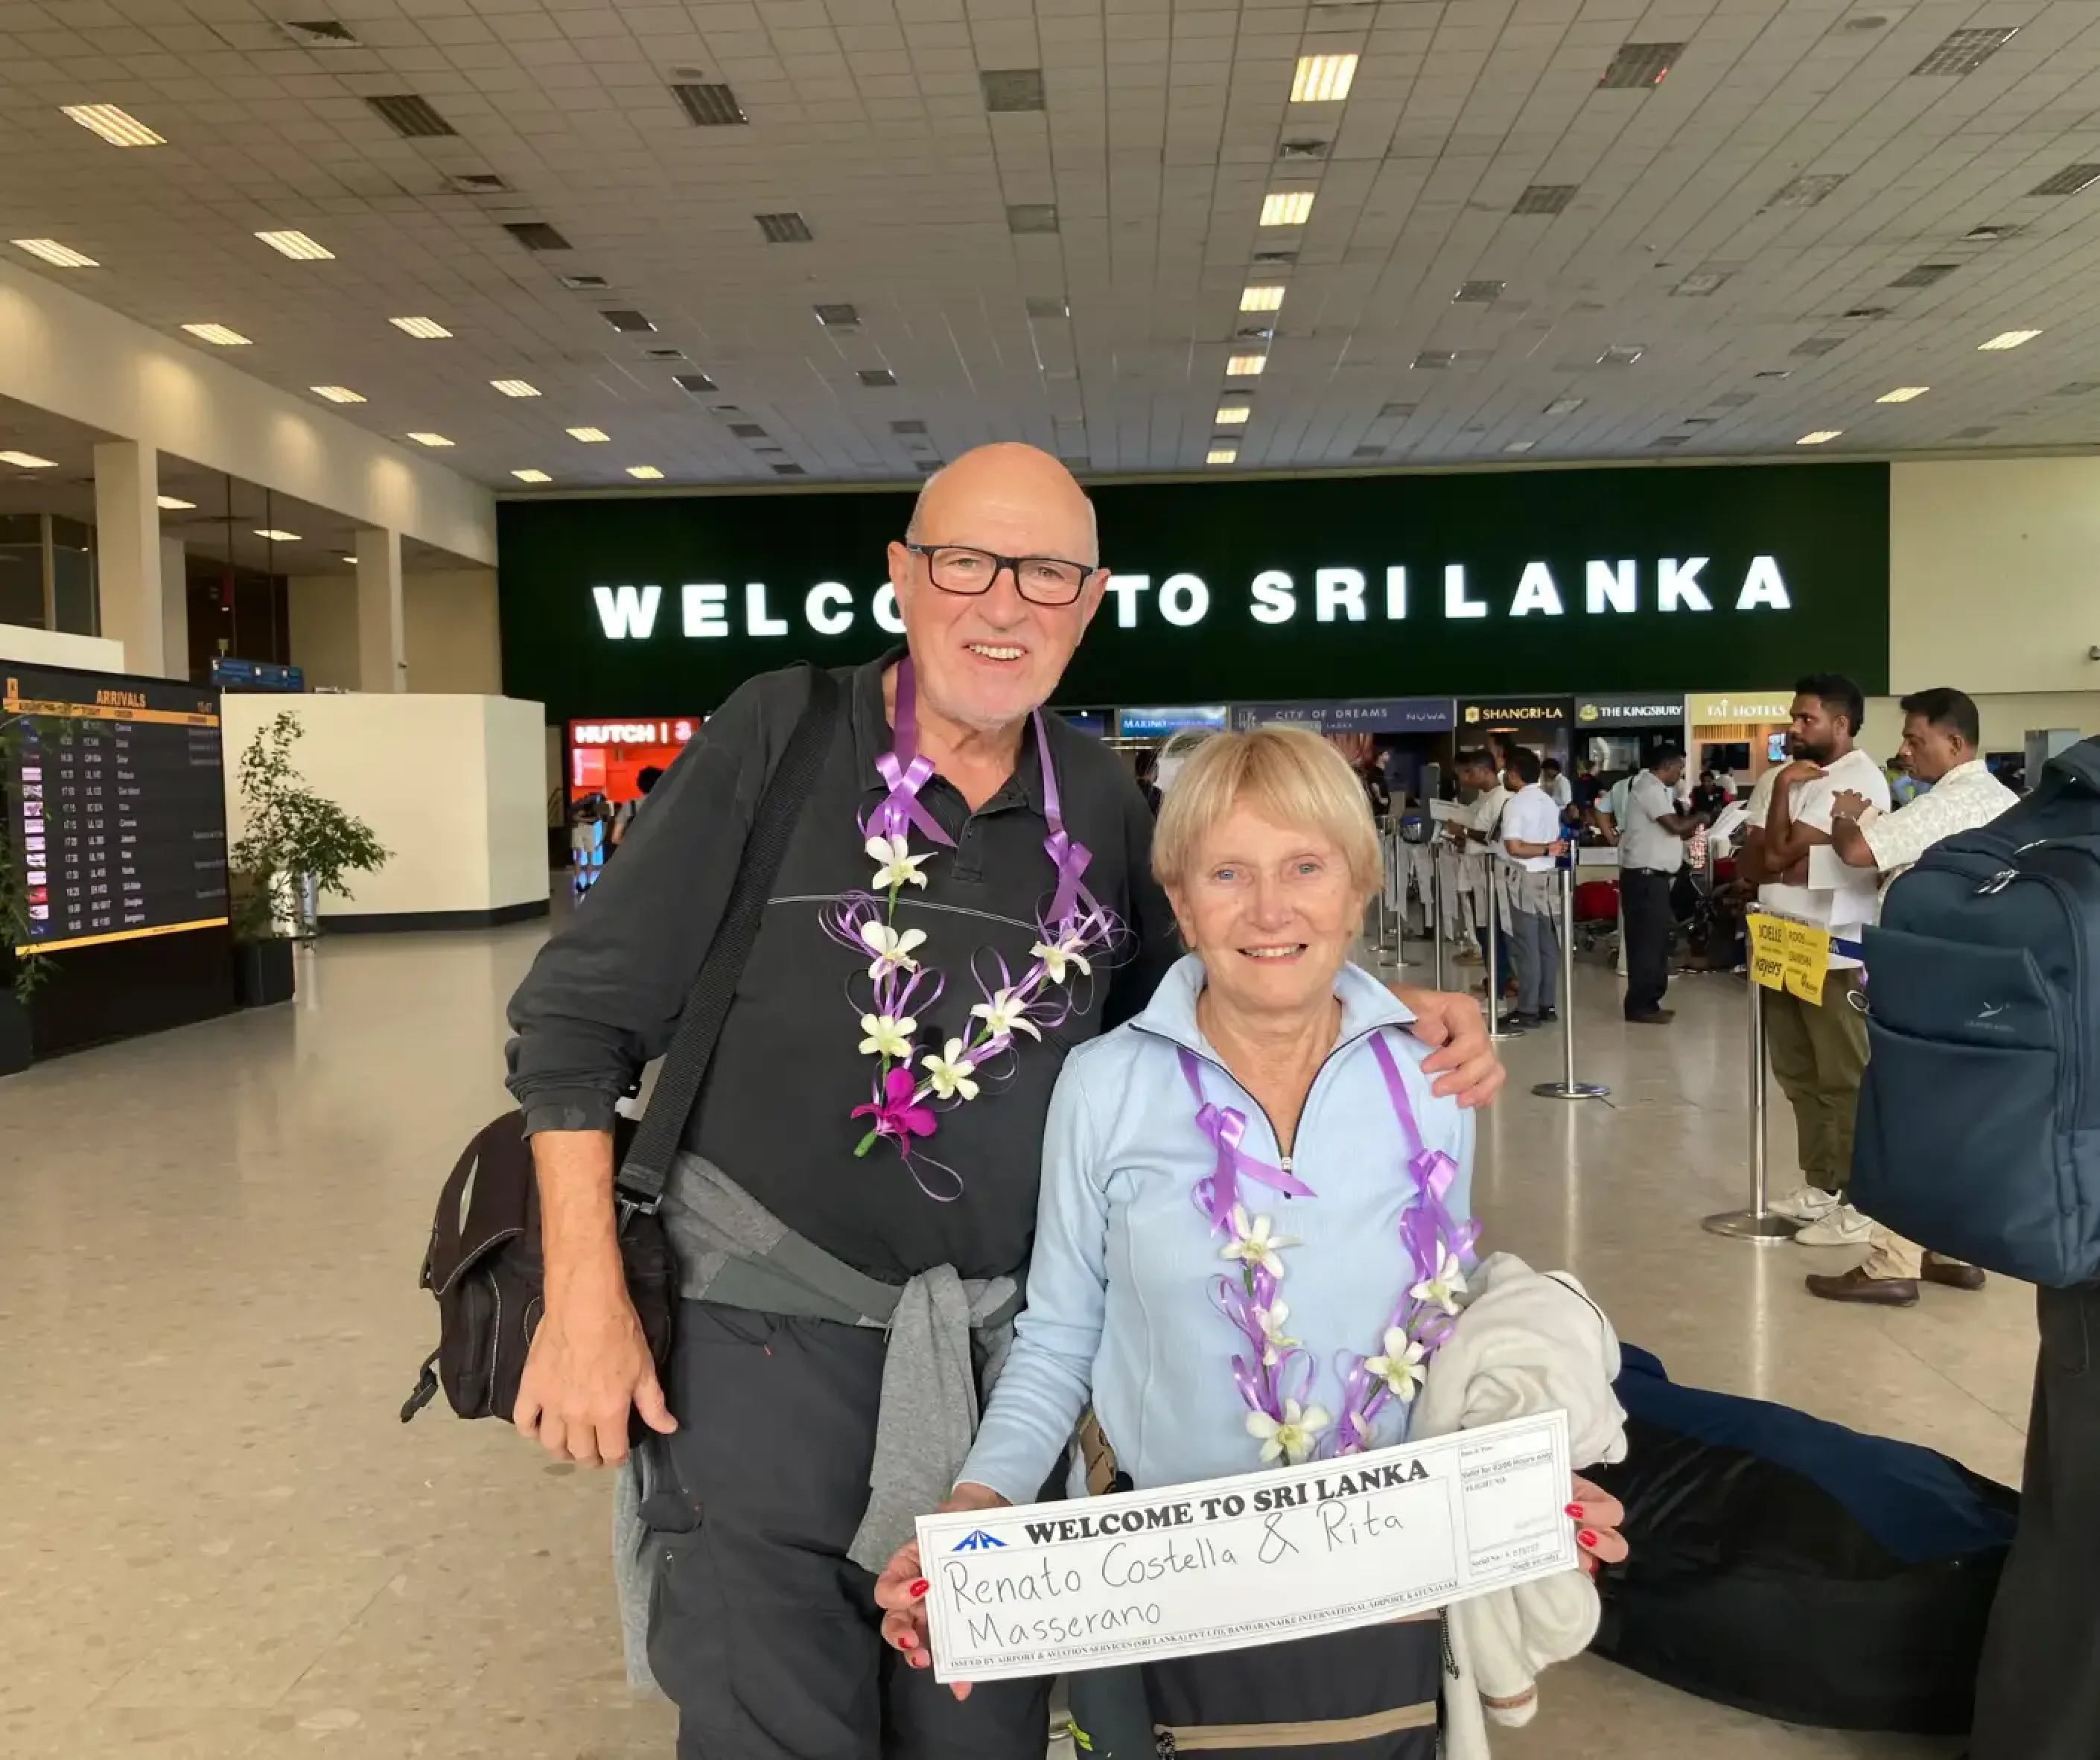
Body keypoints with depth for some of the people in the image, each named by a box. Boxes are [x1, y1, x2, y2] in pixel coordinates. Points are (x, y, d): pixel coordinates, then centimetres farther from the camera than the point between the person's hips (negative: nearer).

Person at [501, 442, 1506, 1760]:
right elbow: (578, 1020, -8)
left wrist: (1392, 1009, -3)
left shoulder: (1100, 797, 1)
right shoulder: (785, 735, -11)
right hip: (765, 1334, -3)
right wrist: (585, 1298, -13)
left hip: (998, 1352, 4)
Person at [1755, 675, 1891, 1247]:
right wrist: (1799, 864, -11)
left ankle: (1860, 1205, 3)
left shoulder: (1857, 779, -12)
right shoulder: (1797, 775, 16)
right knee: (1799, 1076, 15)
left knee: (1845, 1081, -3)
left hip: (1831, 953, -9)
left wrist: (1783, 788, -6)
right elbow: (1761, 859, 8)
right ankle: (1820, 1186, 25)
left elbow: (1780, 854, -17)